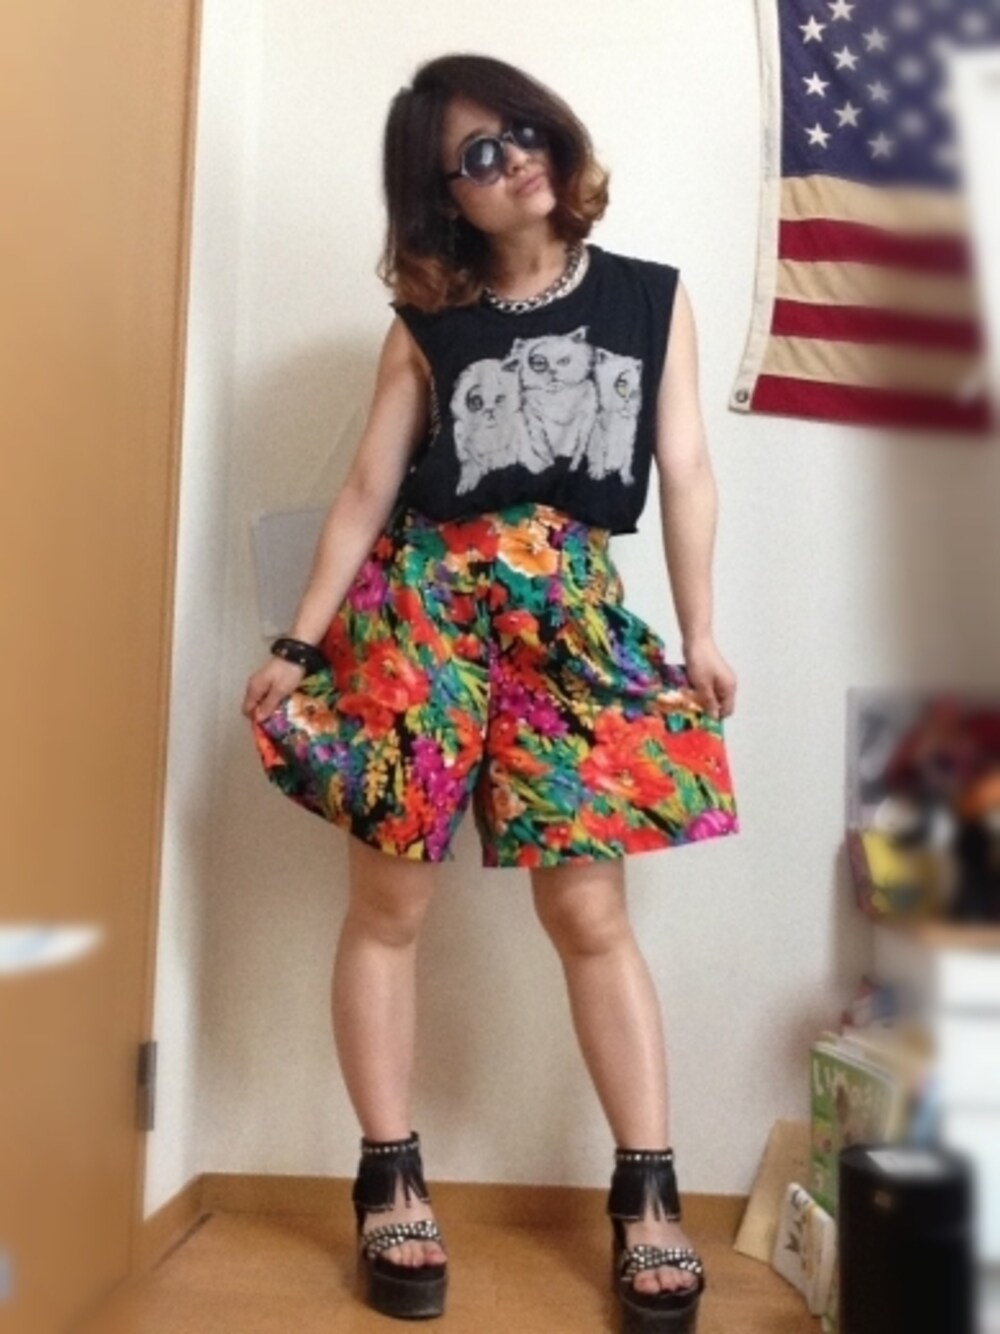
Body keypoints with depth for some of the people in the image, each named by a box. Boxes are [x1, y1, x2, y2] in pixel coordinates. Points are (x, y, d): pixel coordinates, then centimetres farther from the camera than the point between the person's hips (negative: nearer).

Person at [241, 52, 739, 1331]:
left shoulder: (653, 298, 11)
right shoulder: (427, 323, 8)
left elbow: (685, 474, 9)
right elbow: (367, 489, 6)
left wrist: (699, 634, 4)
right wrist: (298, 644, 1)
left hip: (576, 618, 0)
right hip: (419, 607, 1)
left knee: (590, 912, -2)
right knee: (389, 902, 2)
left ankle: (647, 1194, 11)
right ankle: (391, 1182, 17)